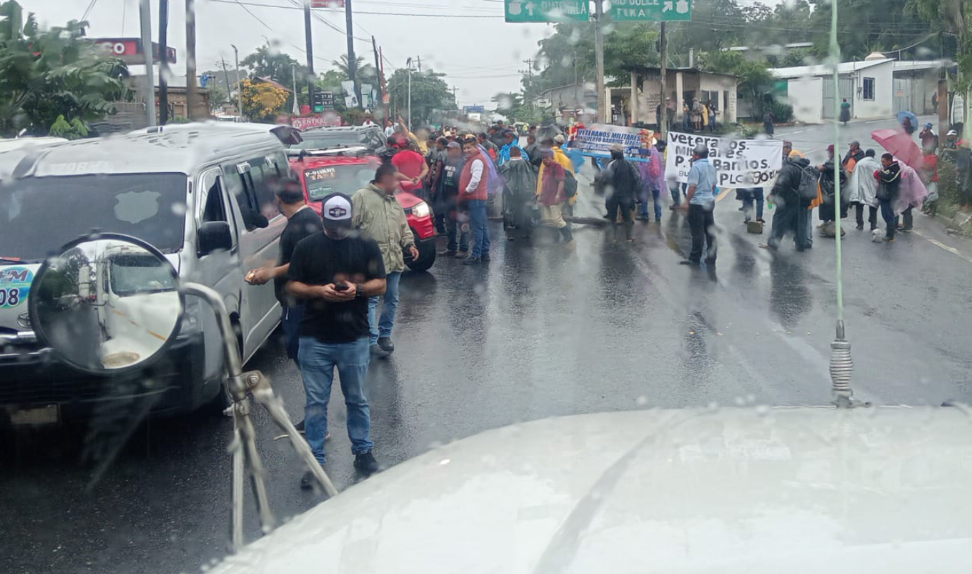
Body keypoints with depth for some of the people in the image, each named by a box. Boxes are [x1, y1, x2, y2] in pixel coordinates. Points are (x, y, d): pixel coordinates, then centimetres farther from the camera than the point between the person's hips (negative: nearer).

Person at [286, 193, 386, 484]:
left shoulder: (366, 246, 5)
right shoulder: (307, 247, 4)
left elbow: (380, 285, 4)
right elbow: (292, 287, 3)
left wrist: (358, 289, -16)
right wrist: (318, 291, -16)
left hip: (354, 338, 0)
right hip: (314, 339, 0)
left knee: (357, 400, 11)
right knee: (315, 402, 4)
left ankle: (363, 452, 25)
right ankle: (316, 460, 13)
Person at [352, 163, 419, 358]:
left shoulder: (394, 201, 20)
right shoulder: (362, 197, -5)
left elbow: (403, 227, 25)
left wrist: (409, 244, 7)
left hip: (394, 260, 8)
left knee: (392, 300, 11)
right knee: (371, 301, -8)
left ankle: (385, 335, 23)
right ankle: (372, 341, -5)